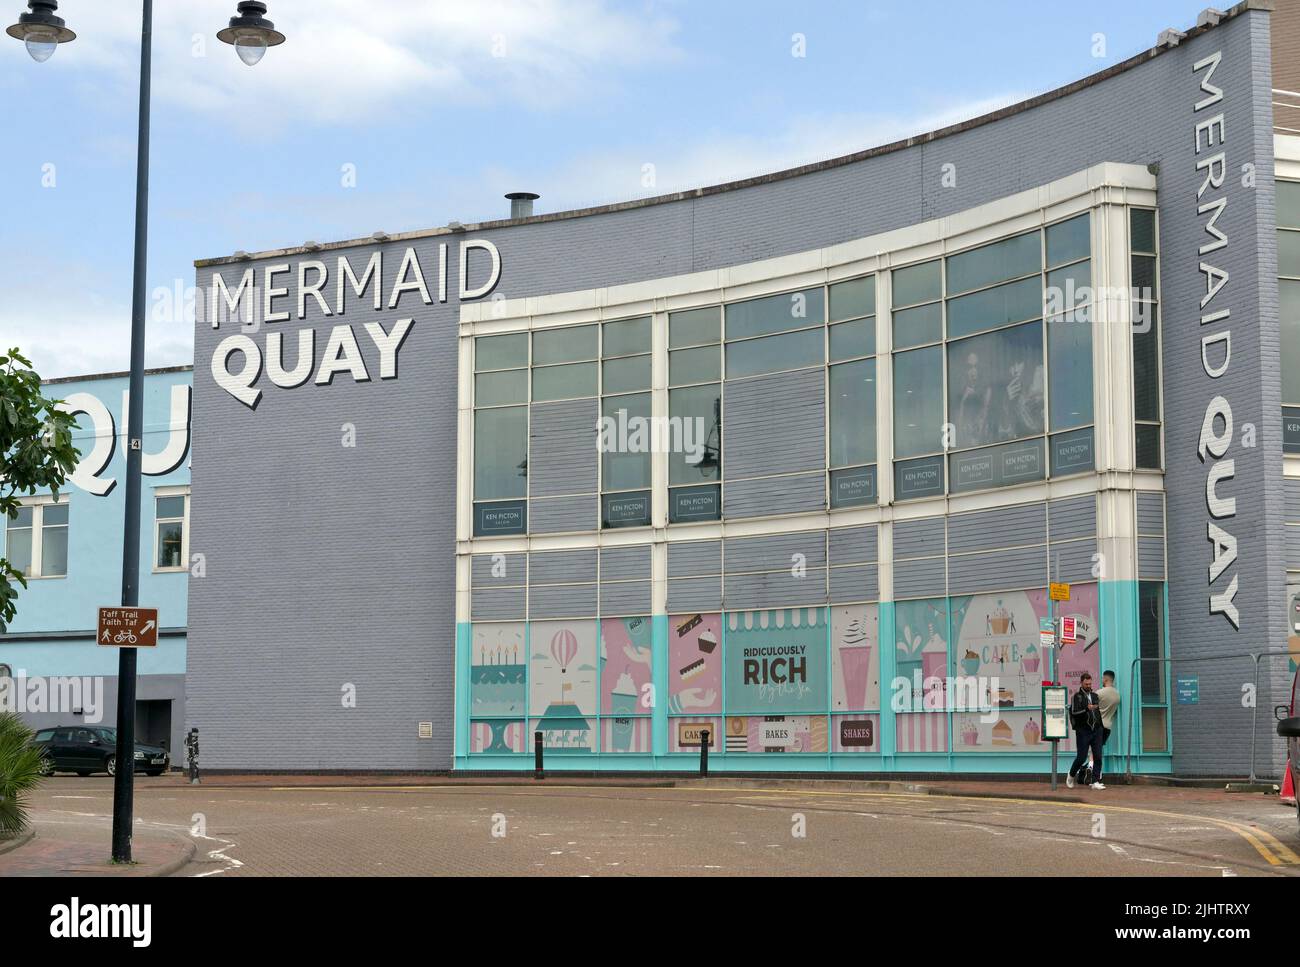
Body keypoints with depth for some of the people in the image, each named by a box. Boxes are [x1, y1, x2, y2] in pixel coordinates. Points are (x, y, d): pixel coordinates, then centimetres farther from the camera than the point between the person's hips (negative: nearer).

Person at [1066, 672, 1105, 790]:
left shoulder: (1095, 695, 15)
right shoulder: (1077, 696, -2)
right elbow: (1073, 712, -14)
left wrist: (1100, 726, 20)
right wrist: (1086, 709, -27)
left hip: (1096, 731, 5)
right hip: (1083, 731, -5)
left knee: (1098, 757, -3)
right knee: (1081, 757, -3)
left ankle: (1096, 782, -1)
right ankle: (1071, 776, 21)